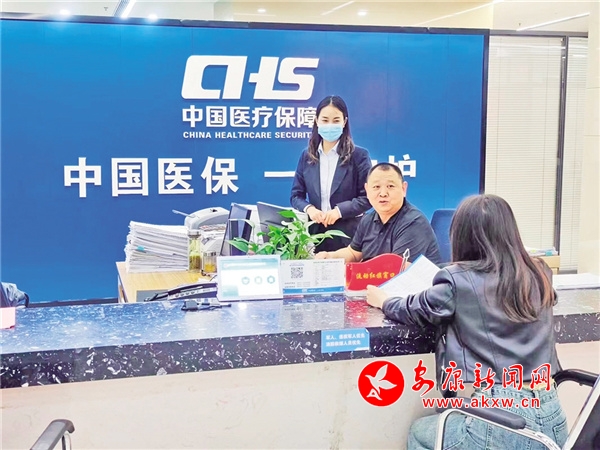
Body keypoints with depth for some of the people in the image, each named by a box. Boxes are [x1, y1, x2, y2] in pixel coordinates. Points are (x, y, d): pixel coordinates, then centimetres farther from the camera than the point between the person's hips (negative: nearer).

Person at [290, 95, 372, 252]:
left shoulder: (359, 155, -2)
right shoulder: (307, 156, 8)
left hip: (348, 233, -3)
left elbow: (367, 197, -5)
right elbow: (296, 195, 10)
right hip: (315, 232, 3)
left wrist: (339, 211, -17)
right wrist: (309, 209, -11)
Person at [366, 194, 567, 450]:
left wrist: (383, 301, 29)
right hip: (553, 418, 5)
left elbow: (415, 311, 8)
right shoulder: (540, 275, 4)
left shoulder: (459, 279, -9)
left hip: (502, 423, -5)